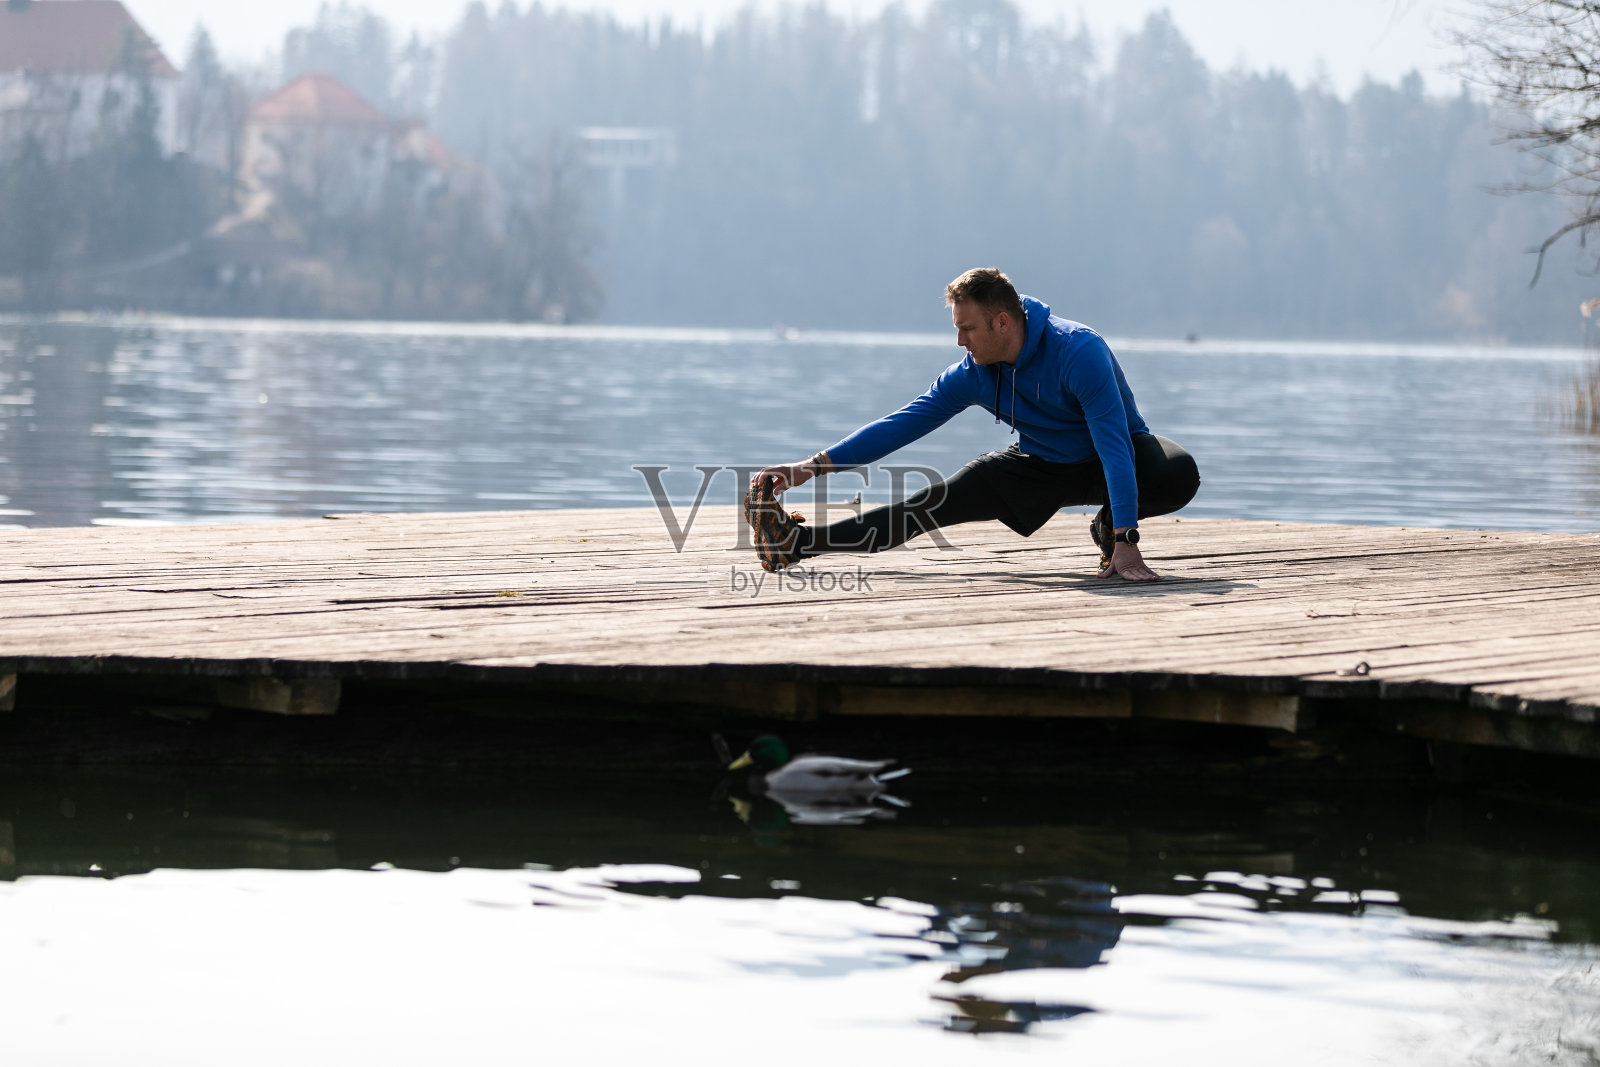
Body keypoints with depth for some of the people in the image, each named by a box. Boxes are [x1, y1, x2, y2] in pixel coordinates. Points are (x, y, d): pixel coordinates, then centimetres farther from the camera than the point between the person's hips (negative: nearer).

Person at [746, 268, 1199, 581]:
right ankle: (797, 543, -16)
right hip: (1040, 465, 4)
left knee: (1179, 475, -36)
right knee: (933, 504, -12)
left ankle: (1111, 529, -9)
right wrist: (813, 467, -17)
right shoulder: (971, 375, -14)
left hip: (1114, 460, -4)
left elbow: (1114, 444, -38)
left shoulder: (1079, 351, -33)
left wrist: (1125, 543, -45)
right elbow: (901, 425, -9)